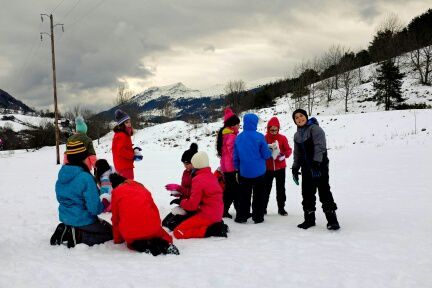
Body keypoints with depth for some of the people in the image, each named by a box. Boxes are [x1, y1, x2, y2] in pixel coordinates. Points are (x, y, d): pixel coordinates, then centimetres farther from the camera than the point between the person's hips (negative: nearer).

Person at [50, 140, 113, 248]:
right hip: (83, 221, -7)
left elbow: (61, 198, 12)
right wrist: (105, 203, -5)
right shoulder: (86, 178, -25)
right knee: (110, 232, 14)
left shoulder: (61, 175, -2)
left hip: (65, 218, 7)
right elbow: (94, 208, -25)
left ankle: (66, 232, 6)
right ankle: (77, 236, -7)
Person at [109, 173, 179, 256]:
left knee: (132, 243, 31)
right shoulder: (141, 187, 21)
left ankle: (142, 247, -5)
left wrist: (117, 239, 24)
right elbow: (154, 208, 22)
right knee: (165, 238, 30)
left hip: (131, 233, -2)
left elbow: (115, 218, 13)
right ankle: (165, 245, -6)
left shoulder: (116, 192, 11)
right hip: (151, 228, 2)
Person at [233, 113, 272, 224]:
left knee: (244, 195, 14)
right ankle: (258, 217, 13)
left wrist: (238, 168, 16)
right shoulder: (259, 137, -15)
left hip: (244, 172, 3)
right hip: (259, 172, -3)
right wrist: (270, 151, 12)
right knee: (258, 195, 9)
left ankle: (241, 217, 16)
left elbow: (236, 156, 5)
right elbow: (266, 155, -9)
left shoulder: (239, 137, -3)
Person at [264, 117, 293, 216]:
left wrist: (284, 155, -22)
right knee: (266, 188, 7)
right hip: (268, 168, -1)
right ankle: (263, 207, 16)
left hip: (280, 167, 1)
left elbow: (288, 150, -2)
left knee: (280, 189, 8)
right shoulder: (264, 138, -6)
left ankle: (281, 208, 17)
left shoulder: (282, 138, -4)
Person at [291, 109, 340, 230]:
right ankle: (309, 219, 18)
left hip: (320, 165, -7)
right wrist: (295, 168, 12)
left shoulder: (315, 128, -8)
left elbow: (320, 146, -20)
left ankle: (332, 220, -5)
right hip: (306, 168, 7)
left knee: (324, 191, -10)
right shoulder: (297, 135, 15)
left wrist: (316, 162, -29)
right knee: (307, 193, 8)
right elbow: (297, 154, 20)